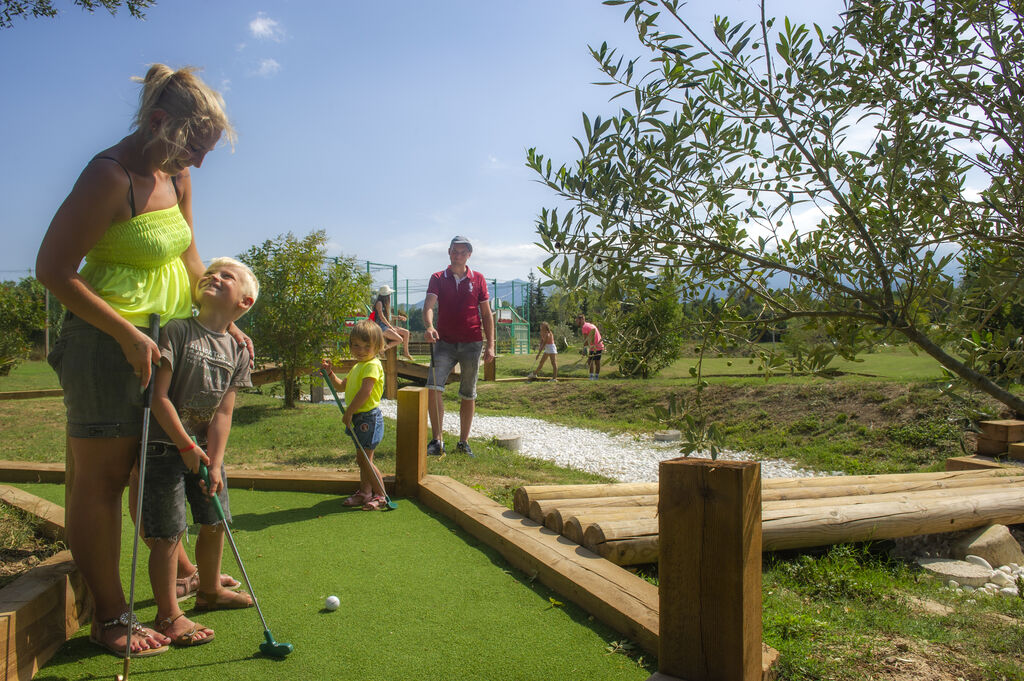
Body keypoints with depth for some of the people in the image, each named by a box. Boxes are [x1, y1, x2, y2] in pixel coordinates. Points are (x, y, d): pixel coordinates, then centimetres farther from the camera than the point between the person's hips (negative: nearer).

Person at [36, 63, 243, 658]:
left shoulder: (176, 175, 8)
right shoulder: (110, 177, -17)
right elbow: (54, 269, -16)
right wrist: (128, 335, -19)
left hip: (163, 338, 8)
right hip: (107, 341, -8)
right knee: (101, 476, 2)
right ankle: (110, 619, 14)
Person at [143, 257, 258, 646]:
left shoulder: (237, 352, 3)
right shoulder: (178, 330, -12)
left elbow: (223, 413, -1)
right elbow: (158, 396, -15)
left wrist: (214, 462, -10)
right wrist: (186, 446, -14)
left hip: (205, 449, 6)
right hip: (165, 447, -6)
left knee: (214, 523, 15)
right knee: (169, 533, -3)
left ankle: (210, 590, 37)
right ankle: (168, 615, 11)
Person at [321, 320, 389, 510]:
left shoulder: (372, 365, -16)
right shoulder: (357, 367, 17)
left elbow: (365, 392, -25)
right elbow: (342, 386, 28)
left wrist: (348, 412, -20)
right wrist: (330, 373, 12)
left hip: (369, 418, -10)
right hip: (359, 419, 10)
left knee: (364, 459, -8)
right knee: (362, 459, 16)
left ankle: (381, 495, 1)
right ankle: (364, 493, 27)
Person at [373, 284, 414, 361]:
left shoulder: (385, 304, 19)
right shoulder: (379, 303, -10)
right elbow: (381, 317, -15)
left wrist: (398, 317, 18)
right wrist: (391, 327, -14)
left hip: (387, 325, 9)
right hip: (381, 326, -9)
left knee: (406, 332, 2)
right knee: (400, 339, -21)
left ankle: (406, 353, 9)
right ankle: (383, 348, -11)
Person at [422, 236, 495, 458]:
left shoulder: (478, 279, 6)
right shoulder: (438, 278, 4)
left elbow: (486, 313, 7)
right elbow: (428, 305, -11)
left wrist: (490, 344, 0)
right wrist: (429, 326, -32)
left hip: (472, 343, 1)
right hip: (444, 342, 0)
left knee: (468, 394, 7)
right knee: (433, 387, -16)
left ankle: (463, 442, 19)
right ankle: (437, 441, -11)